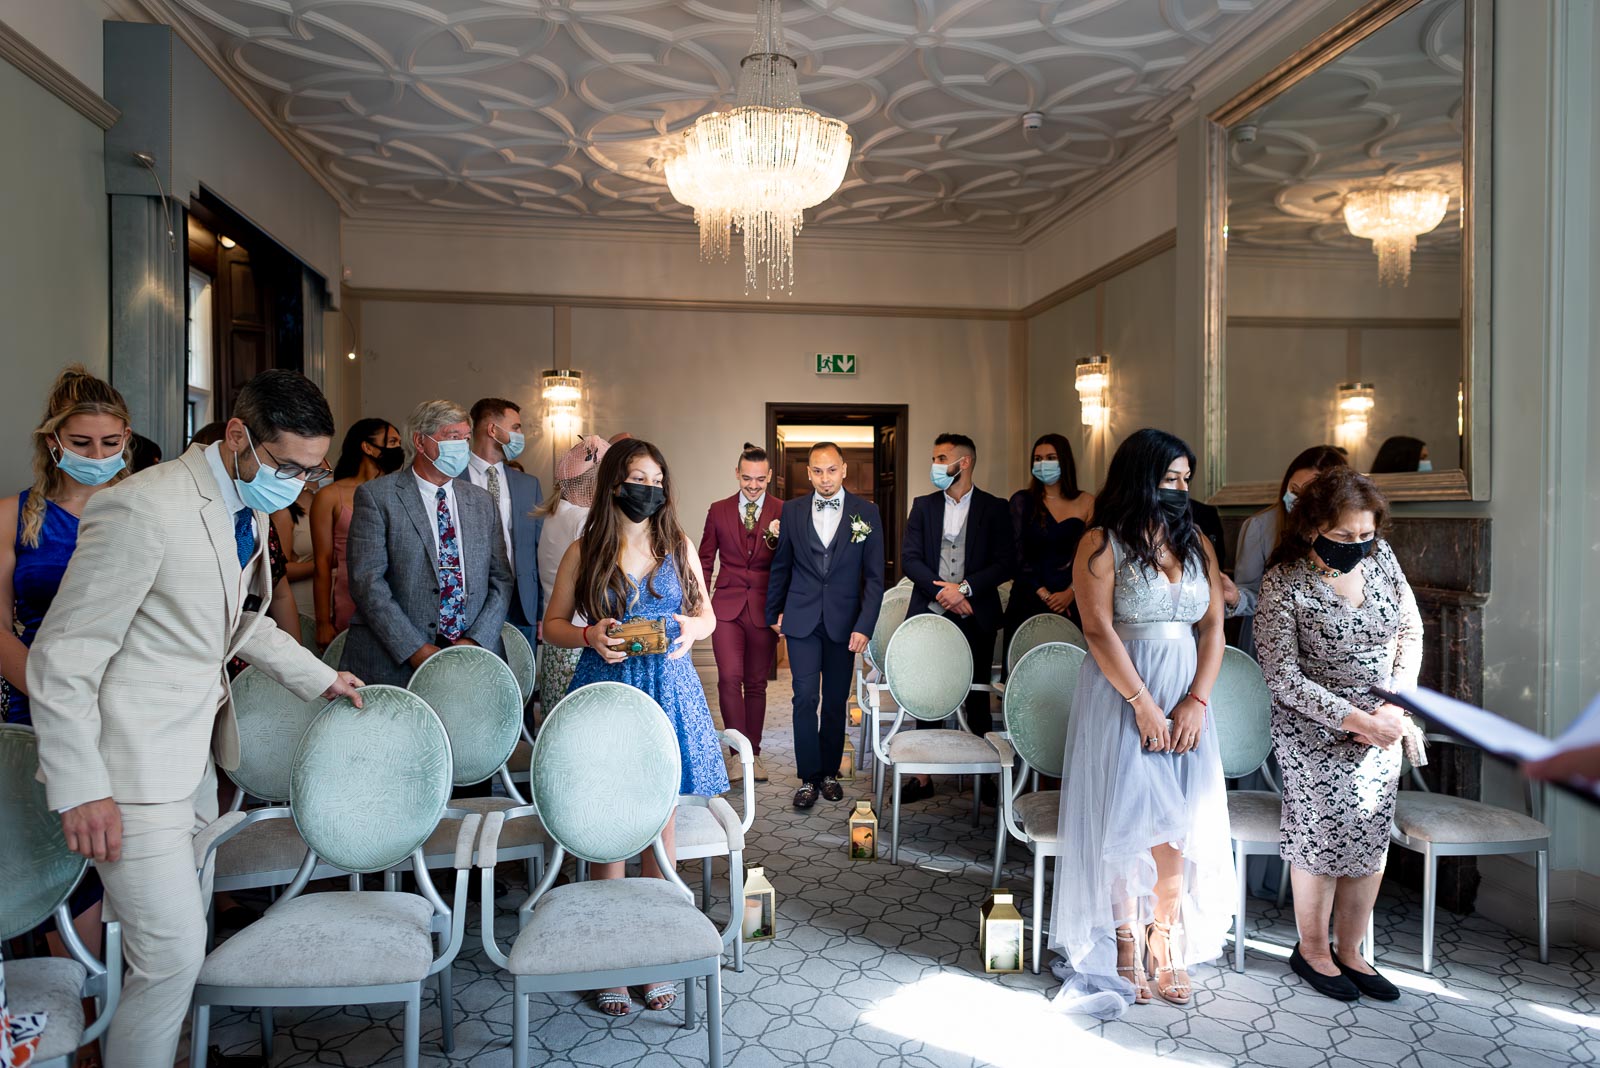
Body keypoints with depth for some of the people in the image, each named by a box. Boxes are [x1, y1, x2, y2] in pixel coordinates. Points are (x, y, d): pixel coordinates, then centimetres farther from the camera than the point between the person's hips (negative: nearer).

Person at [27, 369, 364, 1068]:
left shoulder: (250, 509, 6)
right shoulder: (143, 510, -22)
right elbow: (61, 661, -18)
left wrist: (320, 677, 20)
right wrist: (80, 791, -19)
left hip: (192, 755, 9)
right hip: (134, 769, -9)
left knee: (185, 930, 20)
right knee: (173, 954, -5)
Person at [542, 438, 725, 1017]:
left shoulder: (678, 545, 6)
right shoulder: (584, 552, 0)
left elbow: (707, 613, 12)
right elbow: (552, 625, 5)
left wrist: (691, 628, -10)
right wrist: (589, 635, -14)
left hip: (668, 690, 2)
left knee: (660, 820, 6)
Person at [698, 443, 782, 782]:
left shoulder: (783, 513, 1)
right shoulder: (718, 511, 6)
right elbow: (705, 561, 11)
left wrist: (778, 541, -21)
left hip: (764, 609, 0)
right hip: (727, 606, 0)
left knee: (756, 684, 9)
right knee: (729, 678, -11)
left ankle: (753, 753, 21)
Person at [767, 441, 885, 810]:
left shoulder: (866, 512, -2)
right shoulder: (792, 510, 2)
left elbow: (874, 576, -3)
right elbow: (781, 567, 12)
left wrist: (864, 626, -9)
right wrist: (774, 612, 14)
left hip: (844, 622, 0)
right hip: (802, 620, 0)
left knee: (836, 701, 9)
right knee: (805, 698, -5)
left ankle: (830, 772, 24)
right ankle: (808, 777, 6)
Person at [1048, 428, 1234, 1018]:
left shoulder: (1197, 543, 10)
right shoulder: (1102, 544, -6)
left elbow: (1213, 625, 4)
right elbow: (1099, 630, -12)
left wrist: (1196, 702, -7)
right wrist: (1143, 703, -15)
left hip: (1186, 696, 4)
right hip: (1121, 694, -4)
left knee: (1178, 821, 2)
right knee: (1126, 818, 1)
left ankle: (1165, 944, 16)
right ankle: (1125, 945, 15)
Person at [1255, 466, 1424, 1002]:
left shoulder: (1380, 555, -2)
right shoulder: (1283, 585, -18)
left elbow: (1410, 632, 7)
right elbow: (1282, 677, -18)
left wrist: (1397, 704, -6)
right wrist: (1356, 720, -20)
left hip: (1382, 729, 5)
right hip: (1316, 733, -5)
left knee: (1372, 840, 9)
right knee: (1323, 839, 1)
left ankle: (1349, 951, 26)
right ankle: (1312, 950, 24)